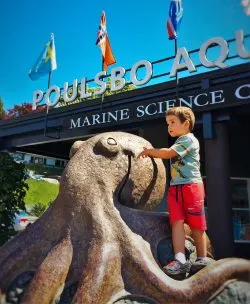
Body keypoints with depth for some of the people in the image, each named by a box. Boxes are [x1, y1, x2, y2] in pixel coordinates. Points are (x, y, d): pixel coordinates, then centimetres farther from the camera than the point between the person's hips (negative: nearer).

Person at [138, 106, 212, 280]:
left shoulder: (189, 139, -6)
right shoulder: (178, 143, 24)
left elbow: (168, 153, -16)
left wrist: (149, 151, -5)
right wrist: (152, 152, 6)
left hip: (191, 185, -7)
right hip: (175, 187, 7)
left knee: (196, 223, 2)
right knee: (177, 221, -6)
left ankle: (203, 259, 17)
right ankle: (181, 260, -9)